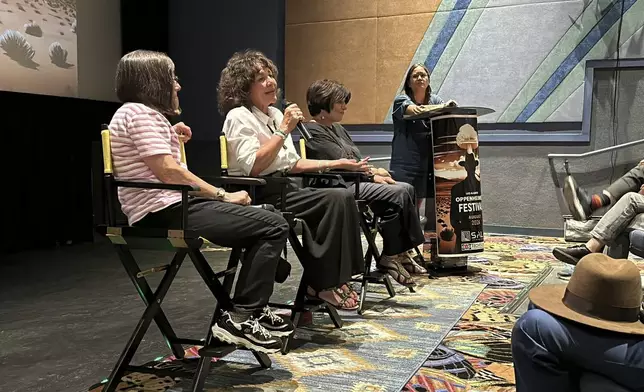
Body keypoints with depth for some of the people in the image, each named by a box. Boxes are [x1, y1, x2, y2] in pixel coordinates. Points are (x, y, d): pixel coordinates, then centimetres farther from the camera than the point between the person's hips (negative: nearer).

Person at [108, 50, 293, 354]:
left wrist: (171, 139, 24)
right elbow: (169, 172, -19)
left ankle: (253, 309, 18)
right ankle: (239, 318, -12)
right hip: (165, 211, -11)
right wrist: (223, 195, -13)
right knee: (274, 227, -17)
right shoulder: (139, 112, -9)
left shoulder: (144, 114, 23)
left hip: (172, 206, 11)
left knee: (266, 219, 17)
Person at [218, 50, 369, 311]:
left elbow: (292, 164, 22)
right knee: (337, 199, -22)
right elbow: (254, 166, -20)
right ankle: (323, 285, -11)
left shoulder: (275, 114, 19)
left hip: (285, 188, 8)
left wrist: (338, 163, 15)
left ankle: (334, 280, -10)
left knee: (343, 198, -14)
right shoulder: (238, 117, -6)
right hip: (262, 196, -8)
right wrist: (283, 130, -16)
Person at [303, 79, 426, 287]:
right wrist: (373, 175, -9)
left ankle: (401, 253, -9)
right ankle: (390, 257, -14)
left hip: (356, 182, 10)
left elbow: (356, 161, 22)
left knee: (406, 189, -8)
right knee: (398, 194, -23)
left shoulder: (337, 128, 25)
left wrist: (373, 172, 1)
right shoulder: (314, 133, -6)